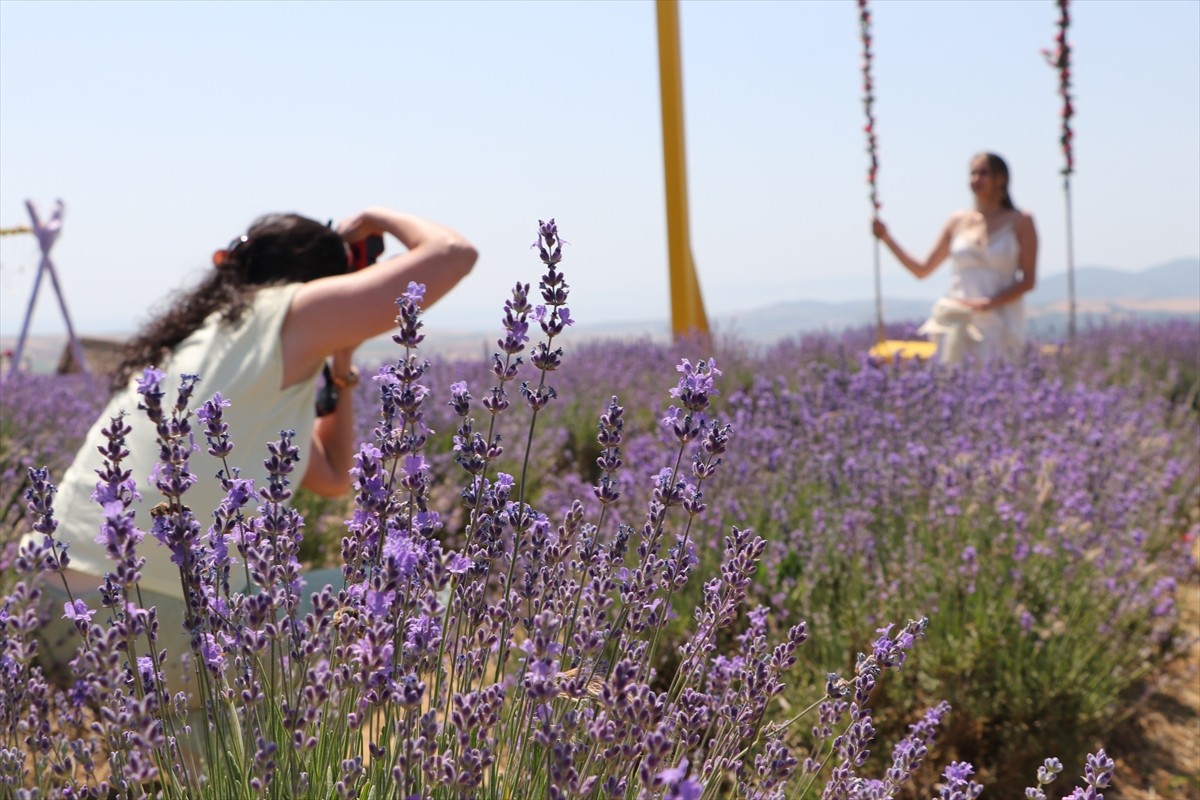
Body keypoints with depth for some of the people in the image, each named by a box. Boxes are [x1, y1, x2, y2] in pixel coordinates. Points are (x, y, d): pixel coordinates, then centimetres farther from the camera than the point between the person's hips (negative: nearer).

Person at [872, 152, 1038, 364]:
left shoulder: (1020, 221, 3)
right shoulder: (958, 221, 11)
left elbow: (1028, 280, -2)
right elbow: (922, 270, 13)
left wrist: (990, 303, -15)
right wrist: (886, 238, 4)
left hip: (998, 324, -2)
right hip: (959, 322, 2)